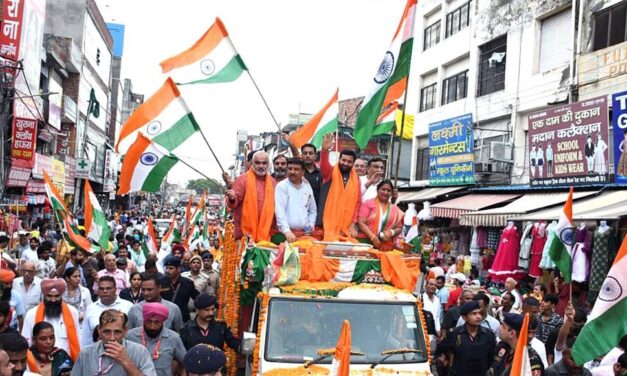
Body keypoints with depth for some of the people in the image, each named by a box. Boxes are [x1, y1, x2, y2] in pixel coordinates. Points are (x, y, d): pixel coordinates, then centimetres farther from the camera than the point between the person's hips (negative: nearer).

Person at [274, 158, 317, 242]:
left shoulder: (307, 187, 13)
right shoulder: (281, 186, -2)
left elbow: (313, 210, 22)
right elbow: (279, 210, -13)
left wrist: (311, 224, 7)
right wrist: (286, 230, -23)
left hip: (305, 233, 4)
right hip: (287, 233, -4)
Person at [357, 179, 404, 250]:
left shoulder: (395, 209, 12)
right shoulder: (368, 204, 3)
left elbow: (399, 228, 15)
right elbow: (361, 222, -4)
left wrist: (392, 232, -7)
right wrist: (373, 238, -13)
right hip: (367, 243, -2)